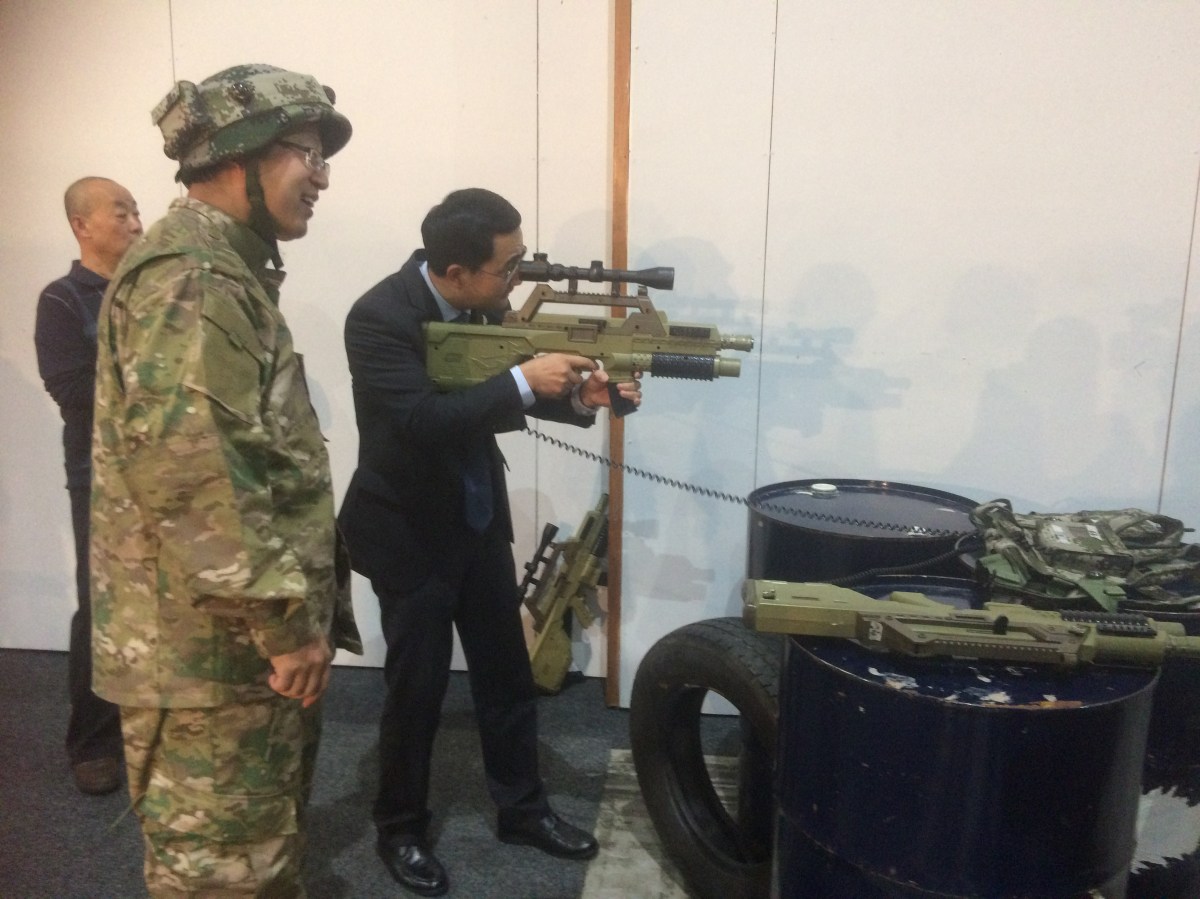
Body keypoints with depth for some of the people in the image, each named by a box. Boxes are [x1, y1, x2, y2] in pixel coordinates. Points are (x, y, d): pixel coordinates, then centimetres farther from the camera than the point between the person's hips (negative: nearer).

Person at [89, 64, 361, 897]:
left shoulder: (229, 273, 16)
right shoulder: (187, 276, -17)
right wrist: (287, 616, -22)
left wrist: (299, 608, 22)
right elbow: (186, 468, -28)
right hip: (211, 646, -10)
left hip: (251, 639, 10)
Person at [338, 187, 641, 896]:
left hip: (479, 519, 7)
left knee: (507, 671, 15)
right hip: (408, 531, -6)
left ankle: (523, 808, 33)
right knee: (418, 686, 6)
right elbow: (421, 421, -34)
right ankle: (401, 830, 29)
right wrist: (525, 381, -32)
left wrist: (579, 397, -12)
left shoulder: (483, 303, -4)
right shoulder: (380, 318, -24)